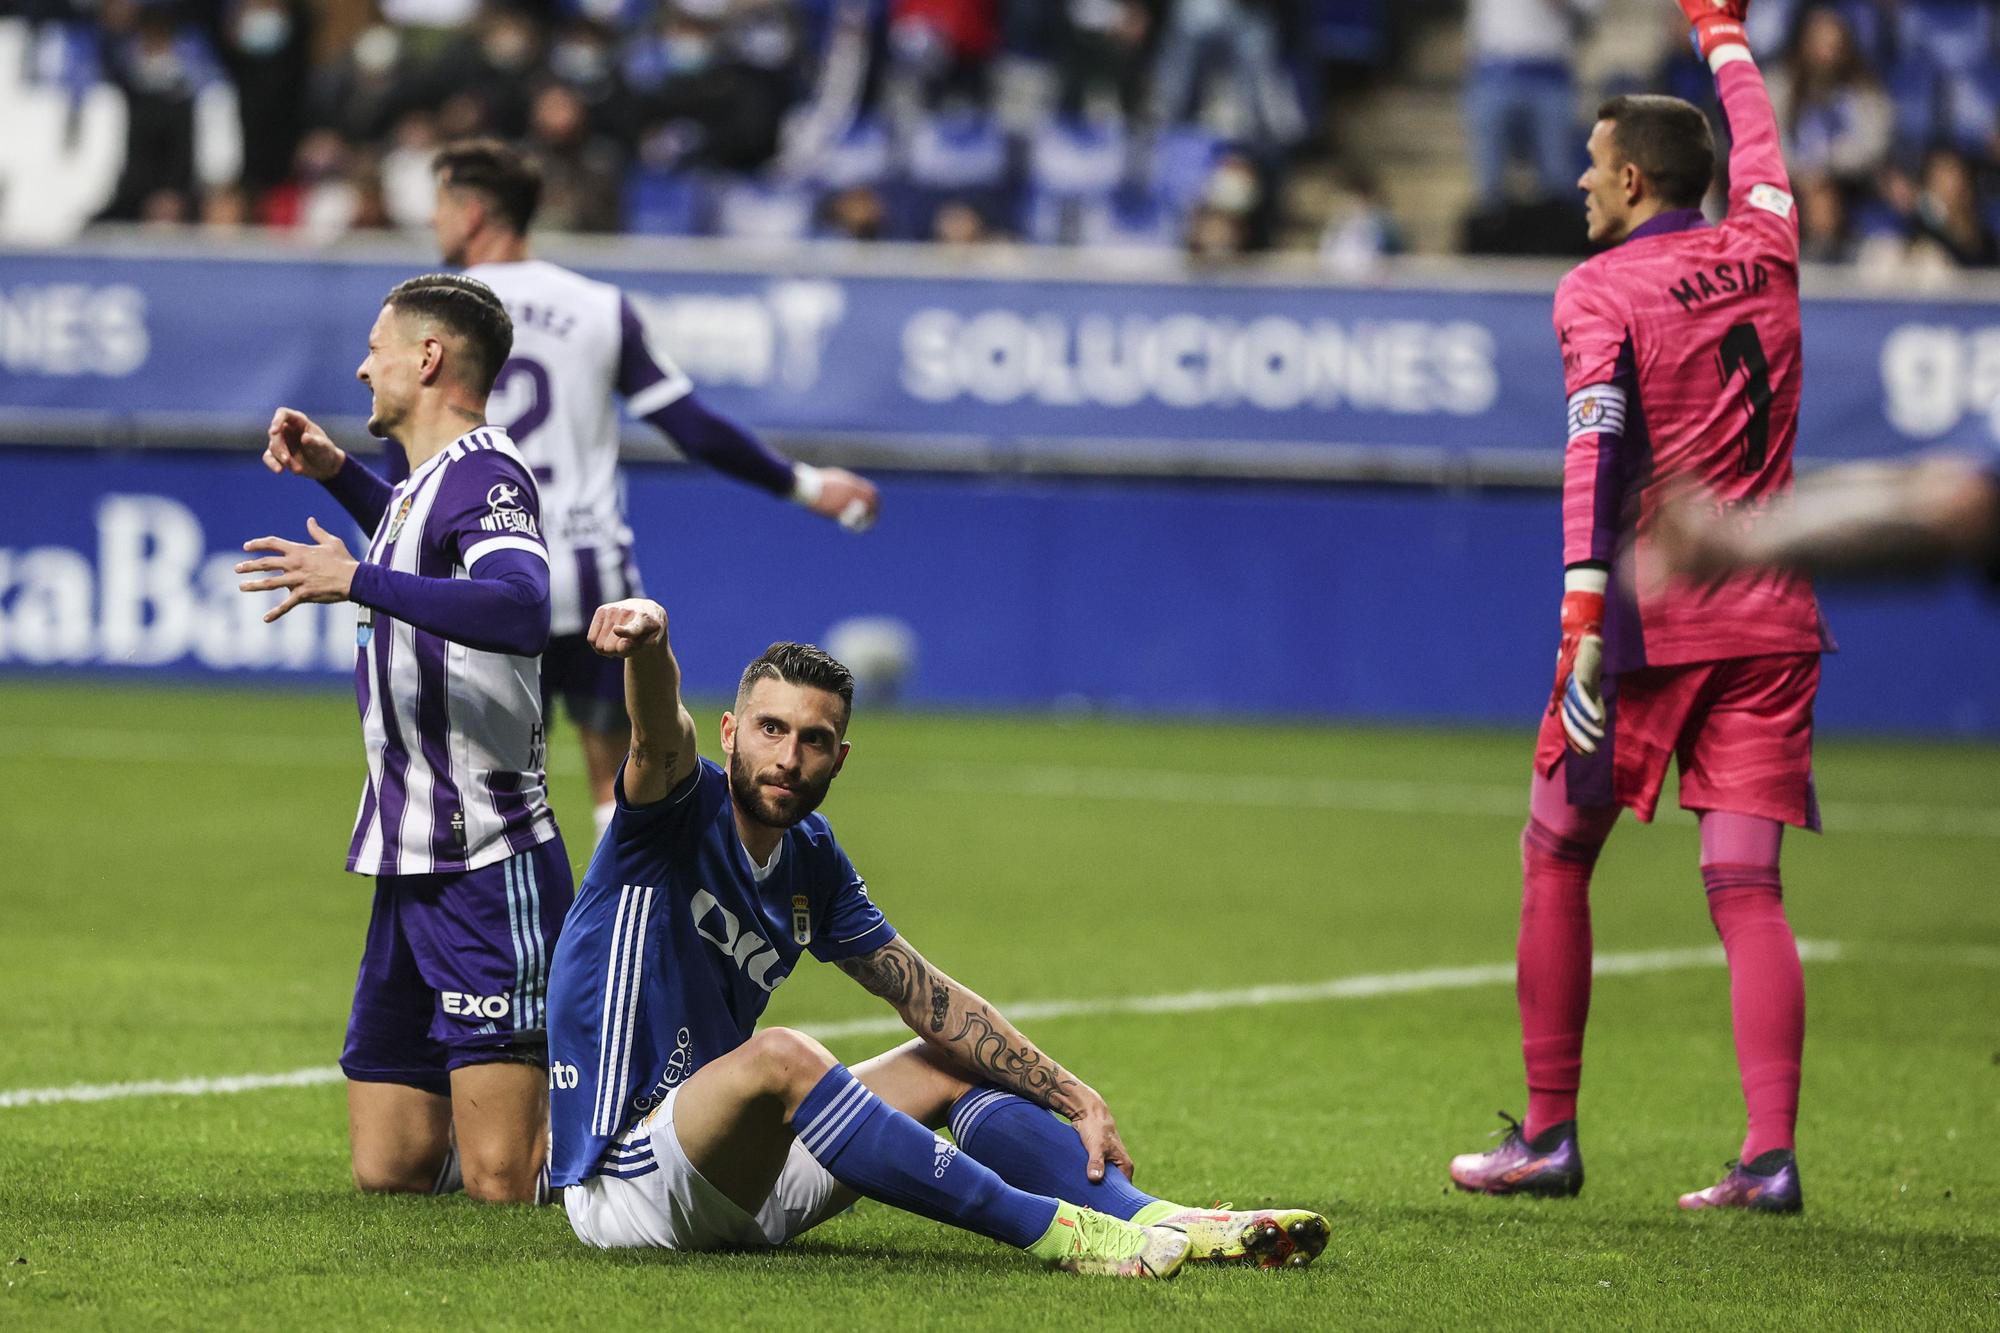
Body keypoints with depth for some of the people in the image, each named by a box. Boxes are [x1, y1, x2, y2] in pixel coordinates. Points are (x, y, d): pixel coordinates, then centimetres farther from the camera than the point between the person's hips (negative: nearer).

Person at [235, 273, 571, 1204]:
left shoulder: (482, 472, -12)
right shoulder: (425, 482, 18)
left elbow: (521, 611, -33)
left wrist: (358, 582, -33)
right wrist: (338, 473, 32)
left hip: (487, 870, -9)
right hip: (409, 869, 9)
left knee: (503, 1186, -13)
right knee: (389, 1175, 5)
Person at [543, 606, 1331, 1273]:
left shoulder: (813, 861, 8)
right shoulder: (685, 814, -12)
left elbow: (931, 998, 12)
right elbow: (661, 733, -35)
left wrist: (1075, 1100, 5)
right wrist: (647, 641, -58)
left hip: (730, 1176, 8)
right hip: (618, 1183, -8)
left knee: (953, 1064, 10)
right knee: (780, 1056, -35)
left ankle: (1155, 1223, -10)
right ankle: (1056, 1233, -36)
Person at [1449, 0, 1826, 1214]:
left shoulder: (1600, 291, -5)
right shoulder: (1763, 248, 9)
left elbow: (1599, 445, -19)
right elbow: (1759, 147, 31)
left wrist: (1585, 613, -27)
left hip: (1649, 618, -4)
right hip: (1771, 619, 4)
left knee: (1556, 861, 10)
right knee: (1746, 886, 0)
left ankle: (1550, 1136, 12)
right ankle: (1771, 1152, -12)